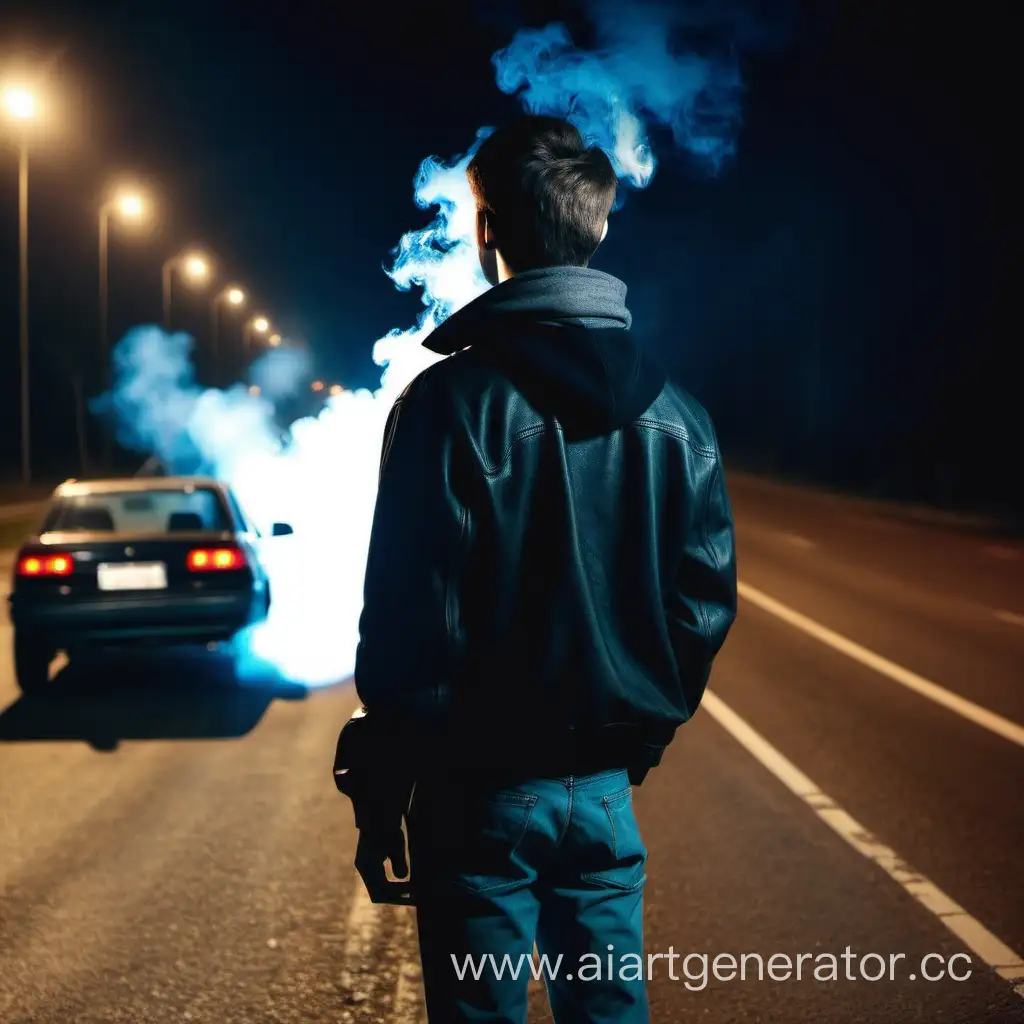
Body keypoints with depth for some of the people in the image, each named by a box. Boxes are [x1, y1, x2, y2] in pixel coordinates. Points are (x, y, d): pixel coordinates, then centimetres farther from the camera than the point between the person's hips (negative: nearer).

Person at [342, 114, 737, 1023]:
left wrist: (379, 803, -6)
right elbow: (706, 603, 5)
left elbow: (408, 617, -14)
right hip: (606, 791, 4)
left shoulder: (451, 401, -13)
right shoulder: (673, 412, 2)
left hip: (482, 787, -4)